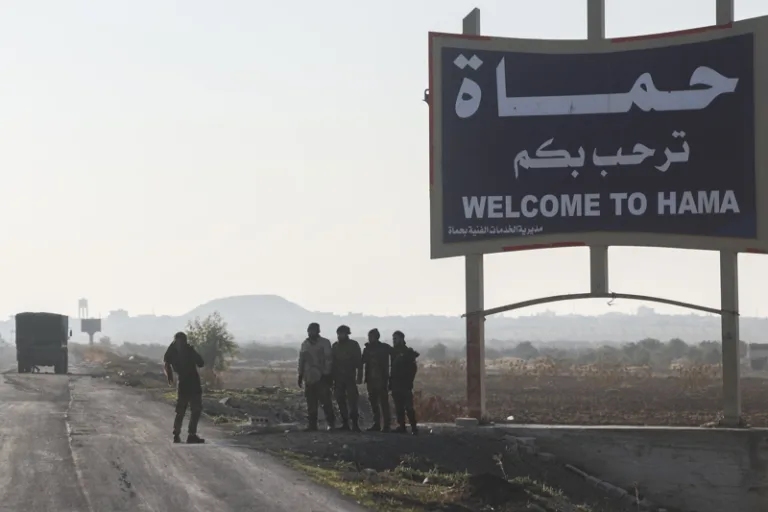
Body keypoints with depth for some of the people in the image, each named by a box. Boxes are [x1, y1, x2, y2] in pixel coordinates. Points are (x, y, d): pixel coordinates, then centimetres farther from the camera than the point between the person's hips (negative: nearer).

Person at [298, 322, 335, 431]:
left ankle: (330, 423, 2)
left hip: (322, 377, -5)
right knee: (311, 403, 4)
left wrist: (328, 375, -9)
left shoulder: (324, 343, 0)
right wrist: (300, 376, 14)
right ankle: (312, 424, 9)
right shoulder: (305, 344, 14)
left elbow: (328, 360, -3)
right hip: (309, 378, 5)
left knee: (325, 401, -7)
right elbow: (301, 360, 18)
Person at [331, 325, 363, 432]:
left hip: (350, 378, -4)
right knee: (341, 401, 2)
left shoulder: (353, 345, 2)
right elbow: (332, 362, 13)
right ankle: (345, 423, 6)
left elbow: (359, 362, -1)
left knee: (352, 400, -10)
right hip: (338, 378, 4)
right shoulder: (335, 346, 12)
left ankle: (355, 423, -8)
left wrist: (359, 377, -8)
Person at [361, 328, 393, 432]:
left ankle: (386, 425, -7)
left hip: (381, 379, -5)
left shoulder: (385, 348, -1)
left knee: (383, 402, -7)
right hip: (371, 379, 5)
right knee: (374, 403, 7)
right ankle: (376, 424, 12)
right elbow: (362, 362, 9)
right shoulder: (367, 349, 12)